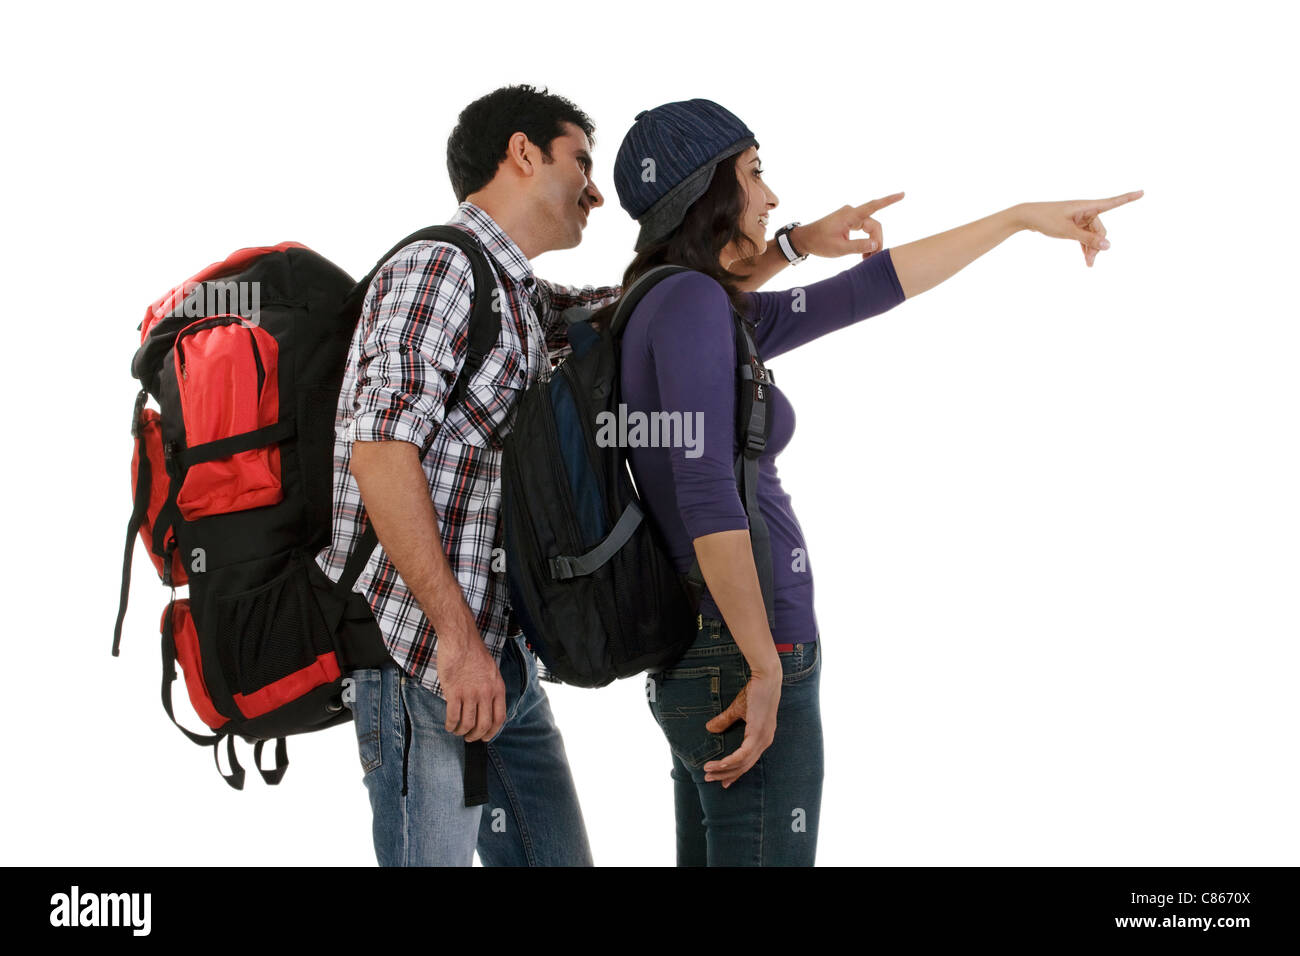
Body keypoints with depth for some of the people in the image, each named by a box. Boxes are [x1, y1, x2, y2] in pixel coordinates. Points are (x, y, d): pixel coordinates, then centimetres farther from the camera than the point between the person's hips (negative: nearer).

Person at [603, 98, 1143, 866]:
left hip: (699, 662, 10)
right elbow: (707, 493, -22)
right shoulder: (690, 300, -14)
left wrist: (1022, 217, 26)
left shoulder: (714, 312, 14)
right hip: (740, 658, -10)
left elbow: (870, 291, 21)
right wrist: (765, 668, -19)